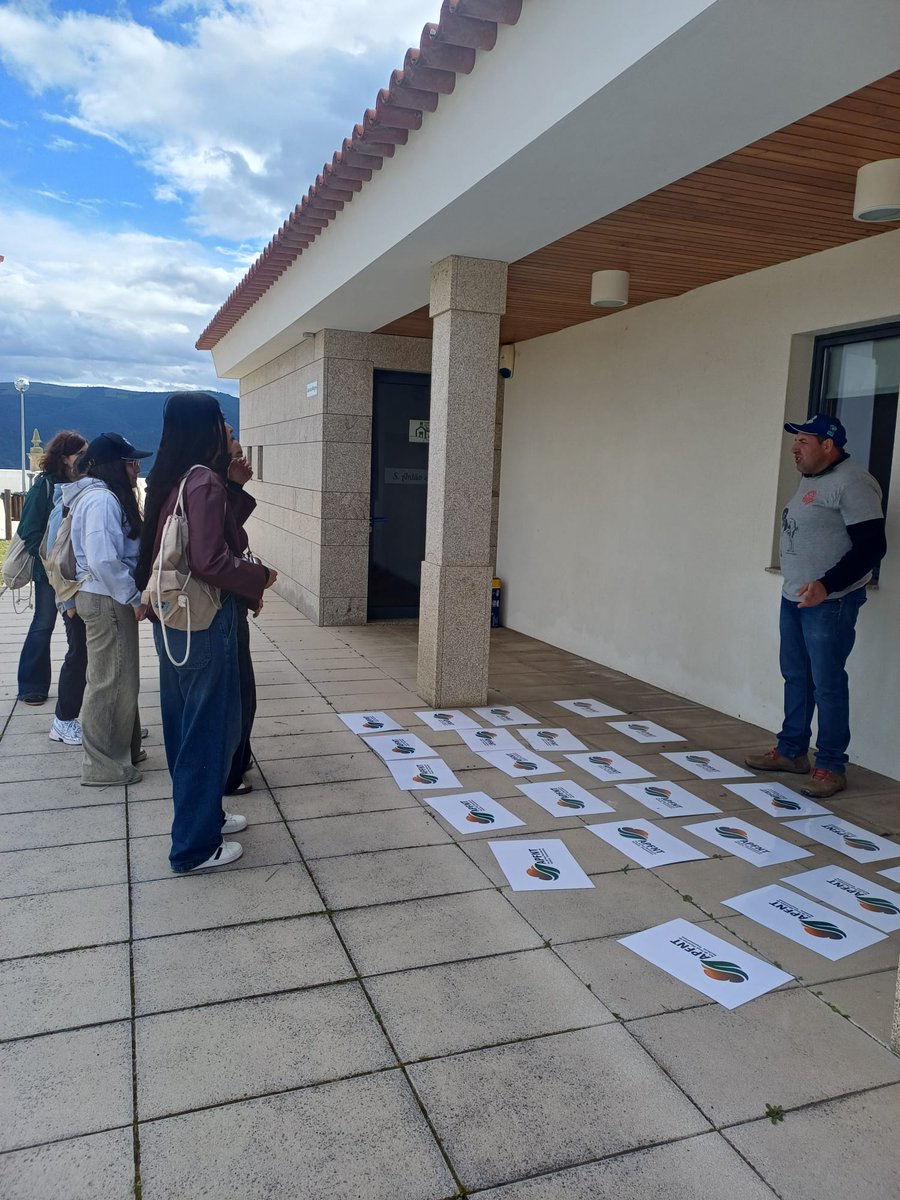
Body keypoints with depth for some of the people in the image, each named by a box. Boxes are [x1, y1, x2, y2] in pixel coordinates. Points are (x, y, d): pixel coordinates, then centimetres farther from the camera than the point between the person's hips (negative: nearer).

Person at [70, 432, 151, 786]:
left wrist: (132, 595, 13)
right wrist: (134, 597, -17)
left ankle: (122, 749, 30)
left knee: (118, 679, 18)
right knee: (110, 683, -2)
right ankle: (104, 765, 9)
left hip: (109, 598, 10)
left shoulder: (107, 497, 14)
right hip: (107, 601, -10)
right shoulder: (101, 499, -19)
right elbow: (103, 560, -25)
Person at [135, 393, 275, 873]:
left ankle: (201, 814, 36)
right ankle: (195, 845, 14)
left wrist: (233, 486, 10)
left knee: (185, 723, 19)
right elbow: (210, 561, -25)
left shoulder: (170, 480, 9)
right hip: (204, 622, -9)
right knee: (208, 728, 2)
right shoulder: (205, 481, -18)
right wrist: (261, 576, -11)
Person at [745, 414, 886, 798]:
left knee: (827, 683, -3)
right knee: (796, 677, 15)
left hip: (830, 602, -9)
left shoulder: (852, 483, -15)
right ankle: (791, 751, 26)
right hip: (794, 597, 9)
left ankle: (831, 767, 7)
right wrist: (797, 587, 18)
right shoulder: (810, 480, 14)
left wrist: (826, 585, -28)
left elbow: (871, 546, -20)